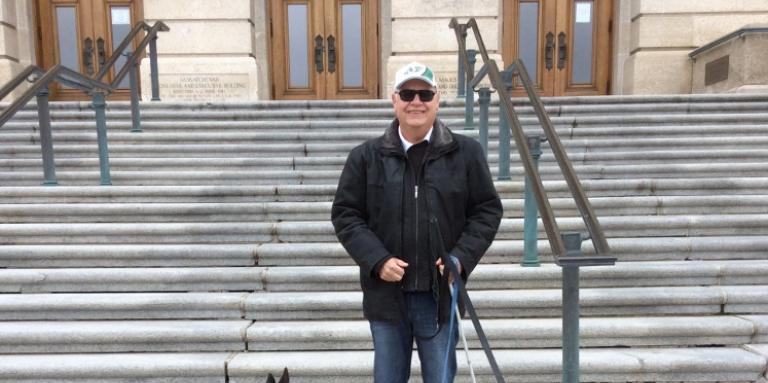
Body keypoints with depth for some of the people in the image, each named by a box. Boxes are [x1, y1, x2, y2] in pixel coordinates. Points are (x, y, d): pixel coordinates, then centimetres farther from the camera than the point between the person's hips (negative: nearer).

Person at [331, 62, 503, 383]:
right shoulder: (366, 156, 0)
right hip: (386, 293, 1)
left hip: (440, 293, 0)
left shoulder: (466, 153, 0)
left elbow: (487, 210, 4)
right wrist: (377, 260, -12)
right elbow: (345, 214, 2)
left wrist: (462, 258, -10)